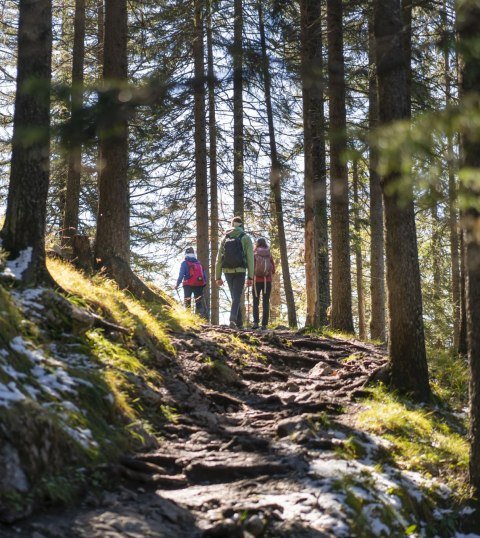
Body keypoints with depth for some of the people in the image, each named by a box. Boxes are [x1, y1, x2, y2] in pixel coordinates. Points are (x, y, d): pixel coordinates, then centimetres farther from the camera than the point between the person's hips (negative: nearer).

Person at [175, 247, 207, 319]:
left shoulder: (185, 263, -1)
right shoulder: (199, 263, 13)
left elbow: (181, 275, -10)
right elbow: (204, 275, 12)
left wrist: (177, 284, -6)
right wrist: (203, 285, 16)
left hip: (188, 286, -4)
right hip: (199, 285, 4)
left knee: (187, 302, 3)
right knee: (199, 302, 7)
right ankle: (202, 316, -3)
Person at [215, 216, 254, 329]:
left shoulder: (225, 238, 9)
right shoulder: (246, 238, 0)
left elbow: (219, 258, 6)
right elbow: (250, 258, -7)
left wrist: (217, 277, 8)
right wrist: (250, 277, -5)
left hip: (227, 272, 3)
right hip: (240, 272, -3)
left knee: (235, 297, 16)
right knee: (236, 298, -6)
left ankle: (239, 323, 17)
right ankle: (233, 319, -27)